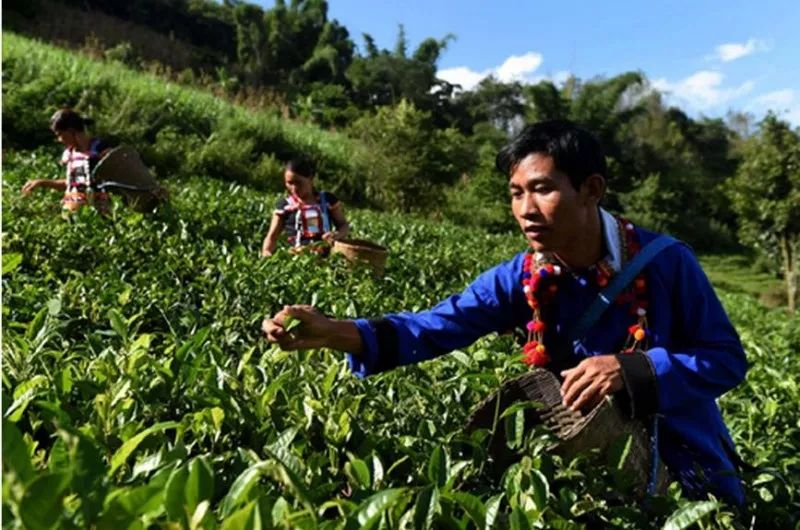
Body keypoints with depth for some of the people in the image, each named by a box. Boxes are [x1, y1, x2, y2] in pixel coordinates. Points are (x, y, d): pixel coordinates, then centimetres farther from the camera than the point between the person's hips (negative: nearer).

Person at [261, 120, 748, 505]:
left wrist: (632, 369, -33)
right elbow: (438, 325, -25)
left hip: (685, 467, -1)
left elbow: (728, 359, -15)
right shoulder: (520, 278, -15)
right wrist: (336, 332, -40)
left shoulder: (664, 261, -21)